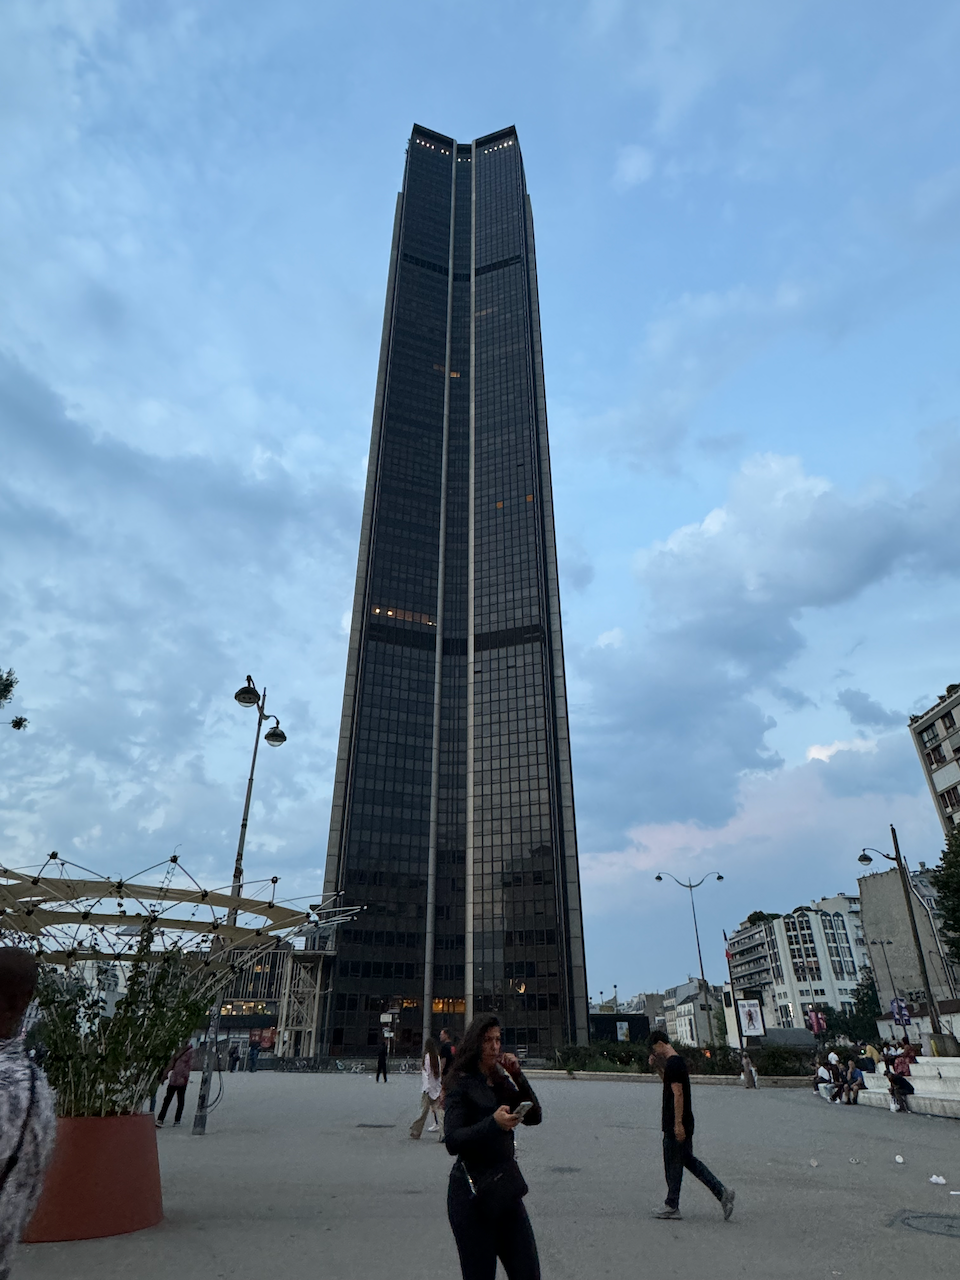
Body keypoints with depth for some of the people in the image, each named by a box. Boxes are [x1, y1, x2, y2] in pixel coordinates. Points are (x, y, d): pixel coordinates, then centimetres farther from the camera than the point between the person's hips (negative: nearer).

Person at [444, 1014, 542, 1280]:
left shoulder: (501, 1081, 11)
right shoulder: (462, 1084, -9)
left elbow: (534, 1116, 4)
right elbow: (452, 1141, -18)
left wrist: (517, 1076, -8)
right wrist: (493, 1123, -31)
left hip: (506, 1188, 6)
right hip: (473, 1193, -6)